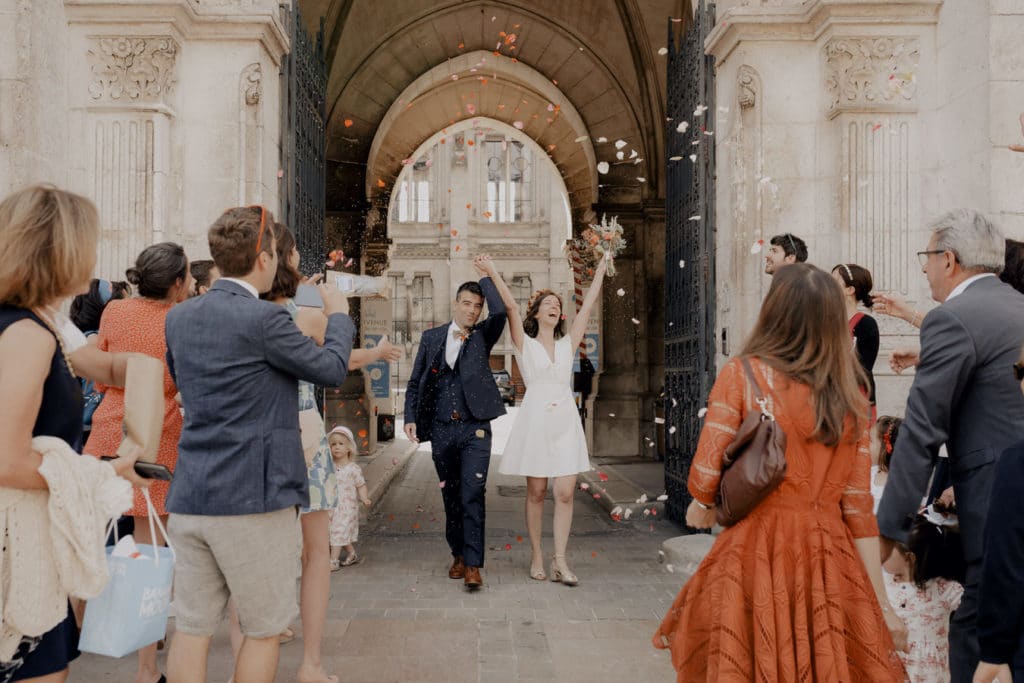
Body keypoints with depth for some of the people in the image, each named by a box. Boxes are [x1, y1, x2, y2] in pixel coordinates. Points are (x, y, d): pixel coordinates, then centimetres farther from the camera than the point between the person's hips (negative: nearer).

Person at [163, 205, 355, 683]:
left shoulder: (179, 316, 6)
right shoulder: (265, 319, -15)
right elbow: (331, 369, -5)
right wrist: (338, 315, 13)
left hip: (189, 498, 7)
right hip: (253, 498, -6)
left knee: (192, 626, 13)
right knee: (265, 629, 10)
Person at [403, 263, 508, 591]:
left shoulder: (482, 336, 5)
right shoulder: (431, 337, 9)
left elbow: (499, 312, -16)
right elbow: (415, 382, 10)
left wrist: (485, 278, -6)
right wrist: (410, 418, 0)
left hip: (475, 429, -2)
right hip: (441, 429, 2)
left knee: (472, 495, -9)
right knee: (451, 496, 11)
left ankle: (473, 564, -7)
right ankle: (458, 554, 25)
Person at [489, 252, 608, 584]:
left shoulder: (568, 343, 13)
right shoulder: (525, 344, 6)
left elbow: (588, 304, 13)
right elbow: (511, 306, -6)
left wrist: (601, 267, 15)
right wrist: (492, 272, -11)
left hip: (566, 421, 3)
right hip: (535, 420, -2)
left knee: (565, 493, -3)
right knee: (536, 493, 4)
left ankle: (560, 560, 2)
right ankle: (537, 556, 16)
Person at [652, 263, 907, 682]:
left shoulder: (742, 374, -6)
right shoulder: (850, 397, 5)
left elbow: (705, 478, -9)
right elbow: (859, 507, 3)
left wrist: (704, 506, 14)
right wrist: (882, 604, 8)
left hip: (756, 554, -3)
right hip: (830, 564, 4)